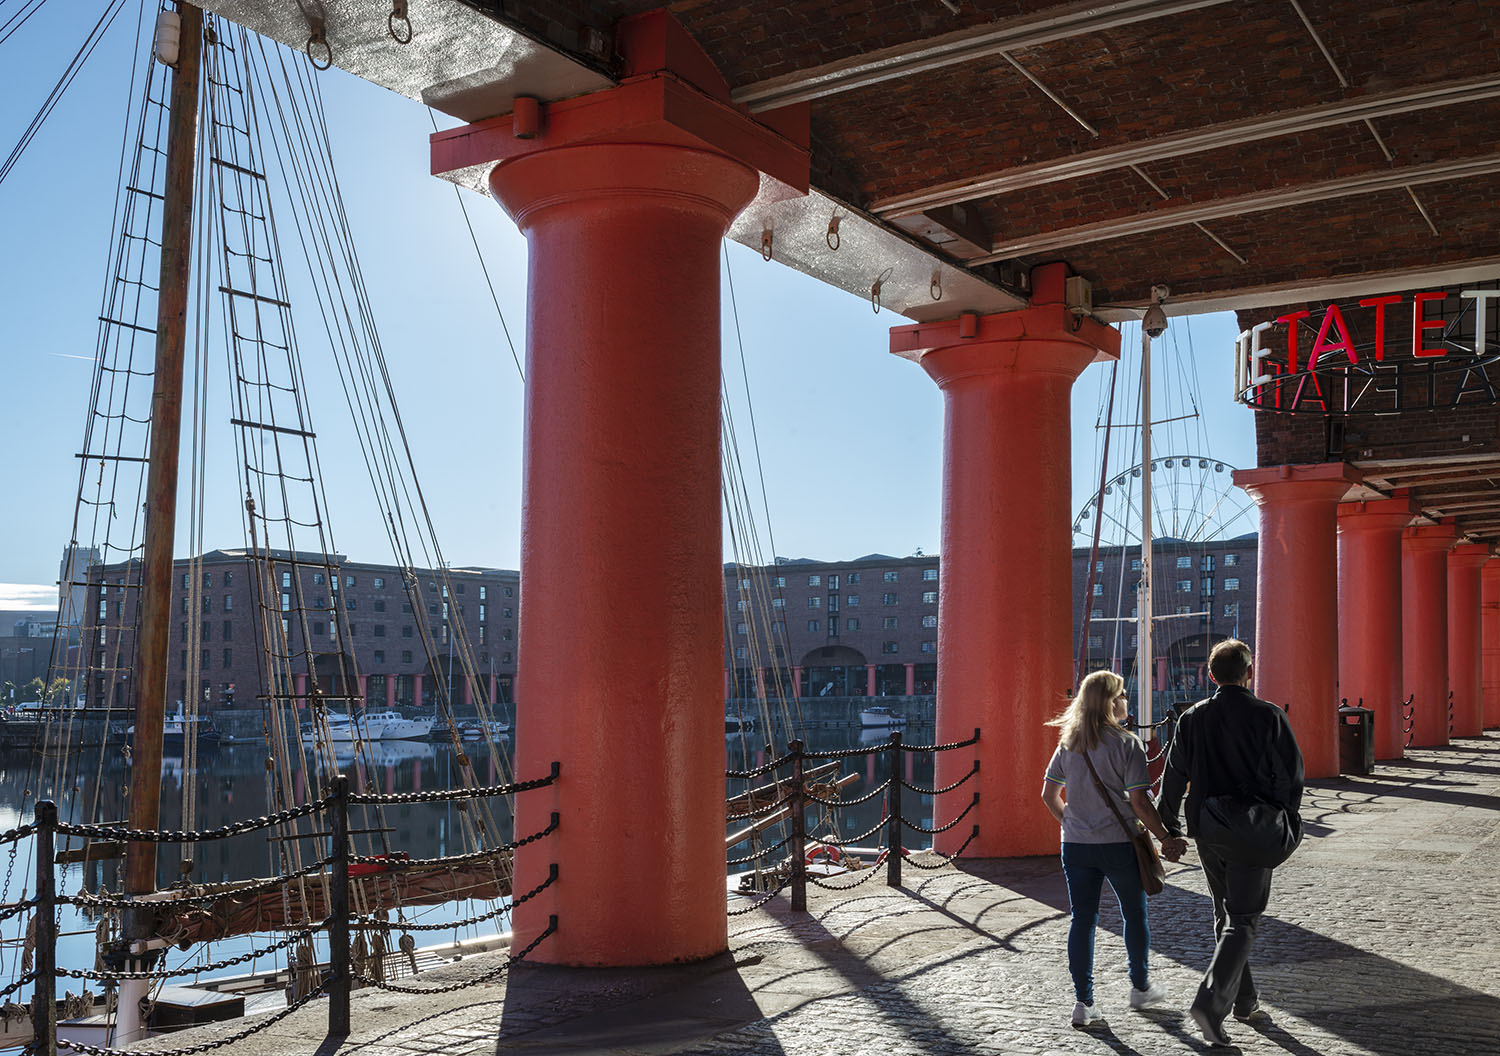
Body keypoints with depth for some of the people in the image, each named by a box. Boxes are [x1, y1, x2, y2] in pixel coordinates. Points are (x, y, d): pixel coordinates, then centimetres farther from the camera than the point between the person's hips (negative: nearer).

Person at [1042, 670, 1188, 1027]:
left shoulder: (1068, 744, 4)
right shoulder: (1127, 743, -11)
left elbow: (1049, 795, 8)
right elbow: (1139, 801, -15)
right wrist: (1166, 839, -6)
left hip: (1075, 846, 4)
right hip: (1118, 844, -4)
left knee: (1082, 919, 7)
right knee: (1134, 913, 17)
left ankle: (1083, 1002, 7)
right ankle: (1141, 987, 32)